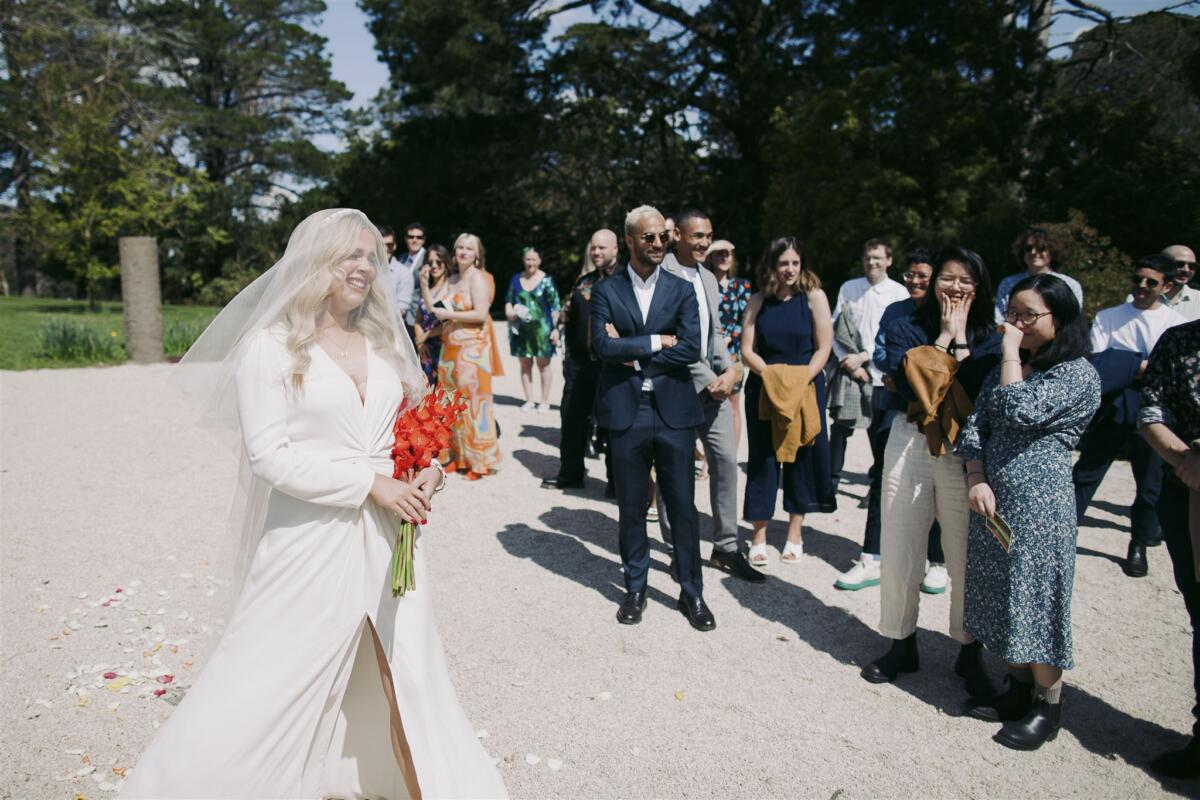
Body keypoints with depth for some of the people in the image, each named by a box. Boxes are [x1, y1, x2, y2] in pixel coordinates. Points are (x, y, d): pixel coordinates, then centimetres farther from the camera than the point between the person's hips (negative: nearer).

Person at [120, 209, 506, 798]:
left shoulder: (382, 340, 9)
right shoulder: (271, 345, -6)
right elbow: (269, 455, -12)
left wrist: (426, 472, -5)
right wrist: (372, 483, -16)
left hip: (389, 531, 5)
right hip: (311, 541, -4)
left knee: (409, 672, 14)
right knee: (267, 682, 5)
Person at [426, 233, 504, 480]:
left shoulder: (478, 277, -7)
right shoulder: (453, 280, 16)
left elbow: (481, 314, -18)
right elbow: (435, 307, 10)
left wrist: (448, 315, -13)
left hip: (473, 350, -8)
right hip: (451, 348, 8)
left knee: (473, 403, -5)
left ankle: (480, 461, 3)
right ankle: (458, 457, 18)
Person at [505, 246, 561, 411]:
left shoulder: (546, 280, -3)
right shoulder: (516, 279, 8)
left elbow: (555, 306, -3)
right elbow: (508, 300, 17)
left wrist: (555, 328, -8)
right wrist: (509, 311, -4)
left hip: (541, 328, -4)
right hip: (521, 329, 4)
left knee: (543, 364, 2)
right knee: (525, 364, 8)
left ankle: (545, 401, 11)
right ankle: (529, 400, 18)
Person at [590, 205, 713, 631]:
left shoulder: (681, 290, 5)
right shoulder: (606, 290, 3)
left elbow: (691, 348, -7)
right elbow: (602, 345, -11)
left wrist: (633, 353, -11)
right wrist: (656, 343, -11)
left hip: (673, 409, 1)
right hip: (626, 412, 0)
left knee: (683, 506, 6)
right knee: (632, 507, 11)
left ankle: (692, 592, 21)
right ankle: (635, 588, 27)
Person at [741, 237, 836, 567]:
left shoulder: (814, 297, -2)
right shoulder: (758, 301, 3)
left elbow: (823, 348, -5)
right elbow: (746, 349, 1)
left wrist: (800, 381, -17)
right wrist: (771, 376, -15)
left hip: (805, 390, -1)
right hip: (763, 391, 1)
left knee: (801, 459, 6)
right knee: (762, 461, 3)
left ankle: (794, 536, 19)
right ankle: (759, 538, 12)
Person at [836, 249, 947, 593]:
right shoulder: (894, 311, 11)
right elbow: (880, 351, 5)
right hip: (890, 409, 4)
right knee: (881, 483, 8)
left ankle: (938, 564, 23)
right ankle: (871, 561, 17)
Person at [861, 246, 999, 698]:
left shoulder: (989, 338, 6)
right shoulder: (905, 328, 6)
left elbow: (986, 394, -11)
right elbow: (907, 381, -12)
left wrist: (960, 339, -8)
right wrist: (944, 336, -5)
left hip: (966, 452, 0)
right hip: (910, 446, 1)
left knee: (967, 555, 4)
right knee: (899, 553, 6)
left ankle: (970, 652, 24)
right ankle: (901, 645, 24)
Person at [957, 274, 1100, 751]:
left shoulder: (1078, 373, -8)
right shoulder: (1005, 368, 14)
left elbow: (1023, 412, -23)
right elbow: (975, 425, 7)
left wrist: (1011, 351, -13)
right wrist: (977, 480, -8)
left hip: (1040, 501, -7)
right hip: (992, 497, 7)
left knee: (1037, 598, 0)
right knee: (1002, 596, 13)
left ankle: (1048, 704, 15)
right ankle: (1019, 687, 28)